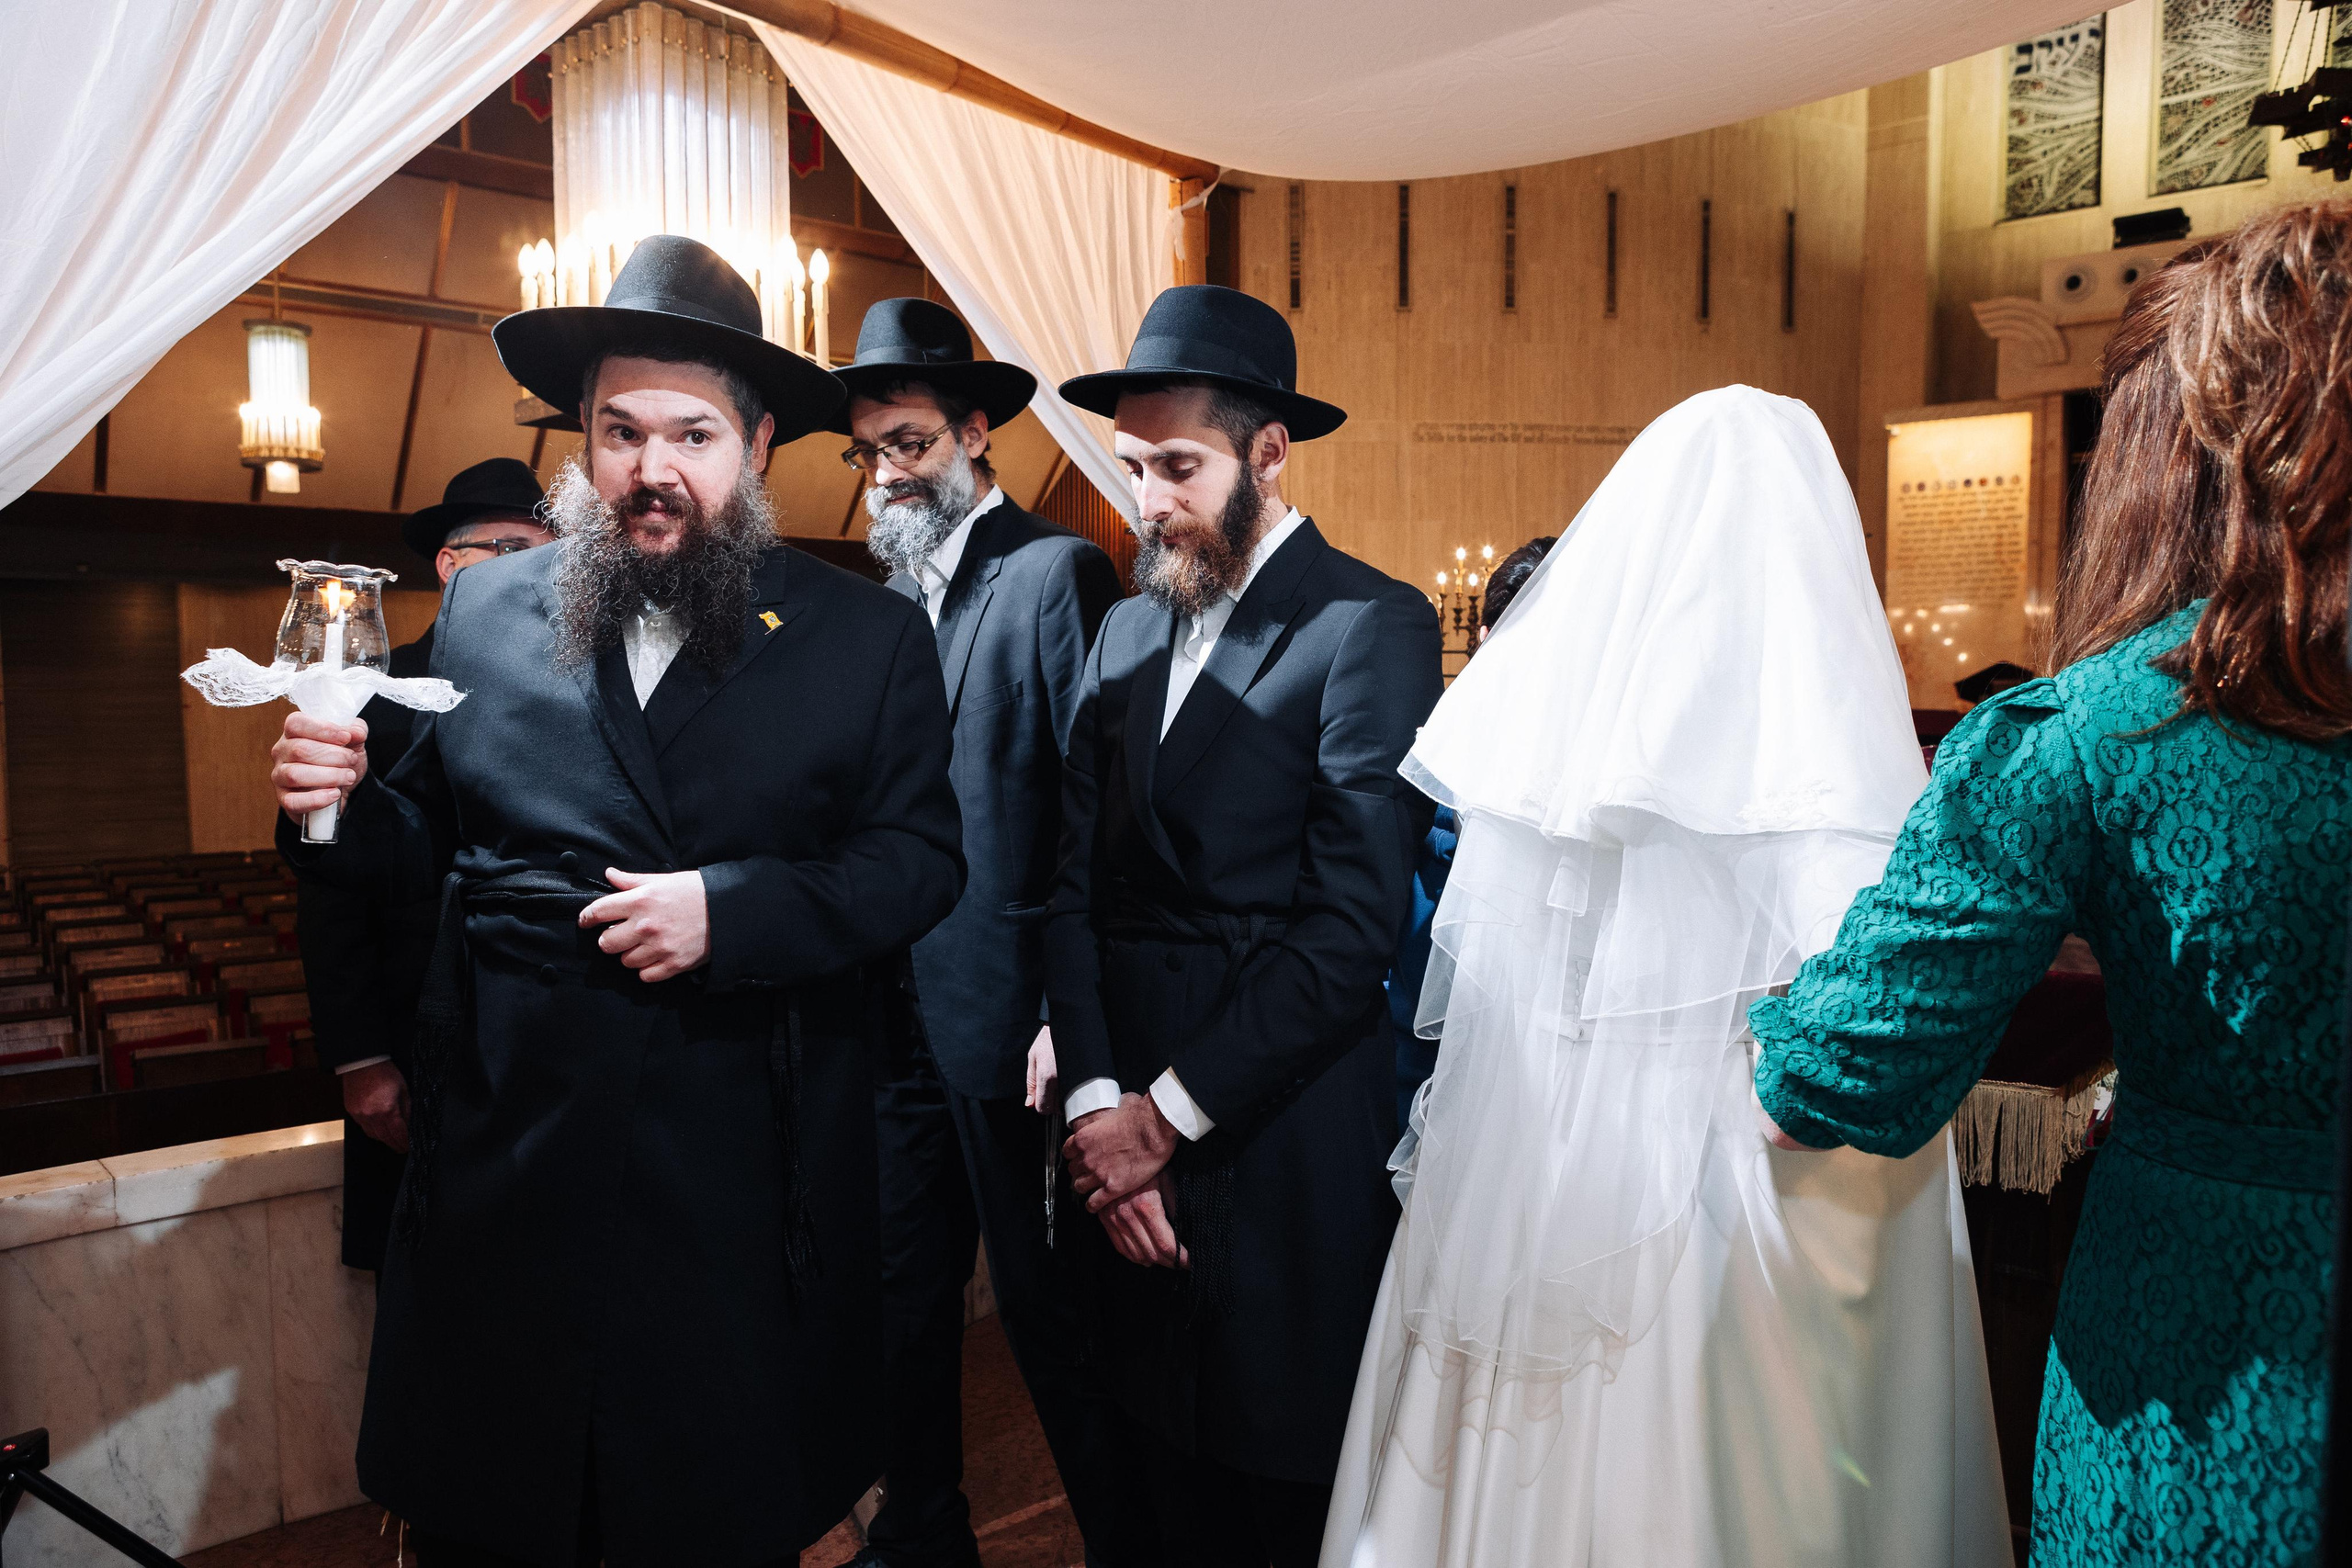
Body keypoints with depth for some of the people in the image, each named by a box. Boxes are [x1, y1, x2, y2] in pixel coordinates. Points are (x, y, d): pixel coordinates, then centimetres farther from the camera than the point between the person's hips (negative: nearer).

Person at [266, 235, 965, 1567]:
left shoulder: (870, 636, -2)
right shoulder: (485, 611, 5)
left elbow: (922, 859, -6)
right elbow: (433, 832, 11)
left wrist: (733, 907, -19)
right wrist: (340, 802, -10)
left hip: (747, 1169, -2)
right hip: (509, 1149, 3)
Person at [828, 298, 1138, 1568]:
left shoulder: (1057, 571, -7)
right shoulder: (890, 601, 15)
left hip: (1010, 1025, -7)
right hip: (898, 1020, 7)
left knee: (1050, 1313, 4)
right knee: (902, 1304, 18)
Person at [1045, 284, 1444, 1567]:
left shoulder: (1372, 627, -10)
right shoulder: (1125, 632, 11)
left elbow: (1352, 926, -17)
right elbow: (1076, 889, 6)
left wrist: (1168, 1113, -13)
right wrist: (1096, 1103, -6)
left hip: (1286, 1159, -5)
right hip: (1132, 1148, 6)